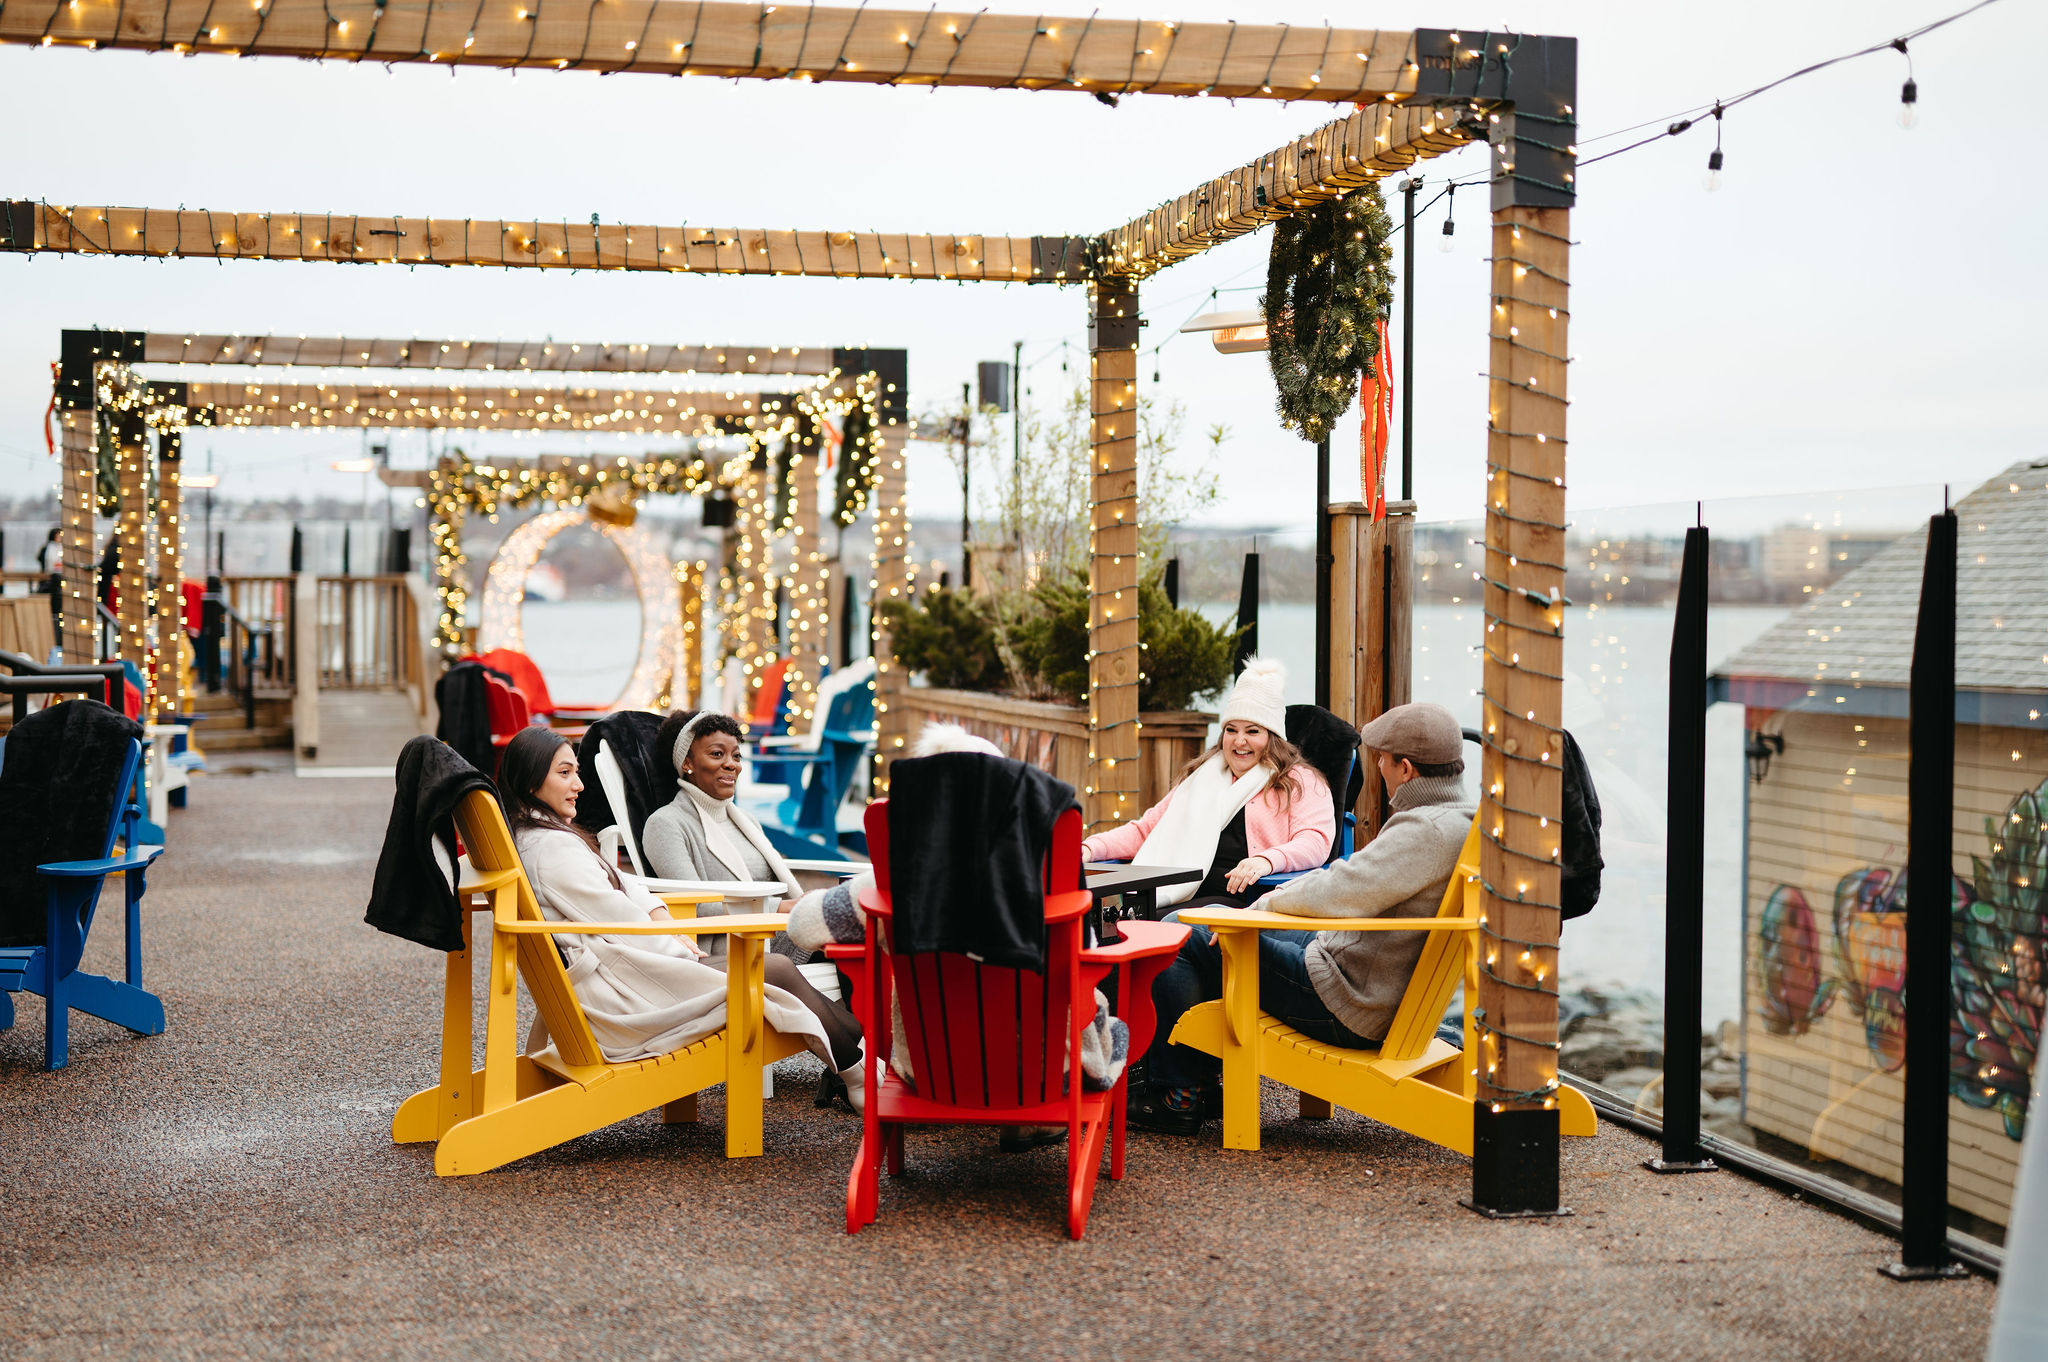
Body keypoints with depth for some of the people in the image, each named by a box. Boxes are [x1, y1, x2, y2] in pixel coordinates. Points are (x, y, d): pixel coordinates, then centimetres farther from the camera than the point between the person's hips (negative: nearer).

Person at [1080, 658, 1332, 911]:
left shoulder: (1301, 781, 15)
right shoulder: (1201, 778, 32)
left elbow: (1315, 840, -3)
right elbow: (1145, 831, 30)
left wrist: (1266, 860, -25)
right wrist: (1089, 849, 11)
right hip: (1178, 895, 5)